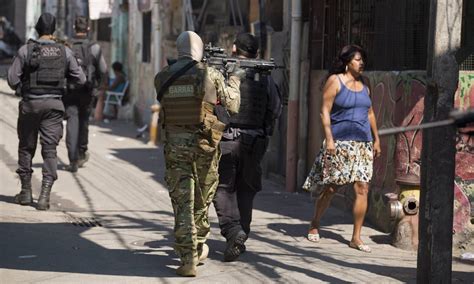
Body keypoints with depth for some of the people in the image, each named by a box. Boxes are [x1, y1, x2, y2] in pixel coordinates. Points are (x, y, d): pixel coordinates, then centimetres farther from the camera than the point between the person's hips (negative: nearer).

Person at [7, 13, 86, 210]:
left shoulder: (26, 50, -4)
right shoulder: (64, 52, 1)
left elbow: (12, 79, -8)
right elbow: (81, 79, 5)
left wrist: (21, 89, 12)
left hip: (30, 104, -1)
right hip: (53, 105, 1)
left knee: (26, 148, 15)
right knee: (49, 151, 0)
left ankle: (26, 192, 20)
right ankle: (44, 195, -11)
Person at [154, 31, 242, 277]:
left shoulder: (162, 78, 0)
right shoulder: (210, 75, -6)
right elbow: (232, 105, 3)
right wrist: (234, 80, 21)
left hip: (175, 145, 1)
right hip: (204, 145, -1)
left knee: (182, 202, 2)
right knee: (202, 200, 18)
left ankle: (188, 259, -5)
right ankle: (199, 246, 32)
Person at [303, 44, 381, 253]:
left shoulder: (364, 83, 14)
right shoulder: (335, 81, -3)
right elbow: (325, 111, -8)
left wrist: (376, 138, 16)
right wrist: (329, 139, -15)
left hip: (362, 144, 5)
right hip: (340, 142, -5)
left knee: (362, 189, -5)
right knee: (330, 187, 3)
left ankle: (356, 238, 0)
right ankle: (314, 225, 26)